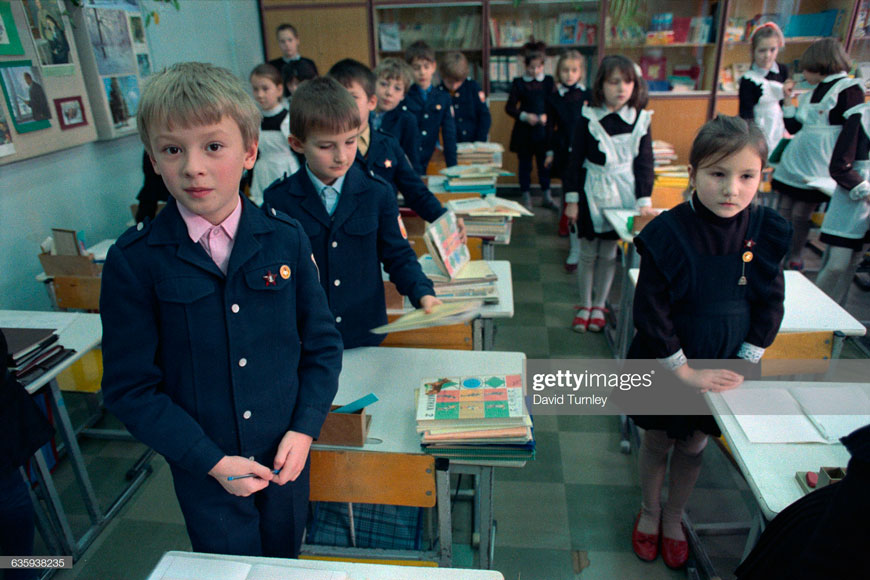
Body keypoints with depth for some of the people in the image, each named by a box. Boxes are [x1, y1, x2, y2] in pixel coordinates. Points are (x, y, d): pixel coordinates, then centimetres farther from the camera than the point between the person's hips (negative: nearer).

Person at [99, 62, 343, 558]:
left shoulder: (286, 238, -10)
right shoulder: (134, 261, -14)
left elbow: (322, 343, -2)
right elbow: (130, 386, -10)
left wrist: (304, 430, -11)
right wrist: (211, 461, -15)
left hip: (286, 455, 2)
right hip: (204, 470, -1)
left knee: (285, 556, 24)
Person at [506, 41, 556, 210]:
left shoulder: (549, 81, 4)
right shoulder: (519, 83, 0)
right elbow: (510, 107, -2)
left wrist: (546, 116, -17)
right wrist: (525, 116, -17)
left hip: (544, 131, 1)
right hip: (524, 132, -1)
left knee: (545, 163, 9)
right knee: (524, 165, 6)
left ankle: (546, 196, 21)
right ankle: (526, 197, 18)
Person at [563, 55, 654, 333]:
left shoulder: (640, 120, -1)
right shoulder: (588, 119, -6)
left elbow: (644, 163, 2)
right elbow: (575, 160, -2)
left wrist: (644, 201, -6)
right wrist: (571, 199, -4)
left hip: (623, 195, 1)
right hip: (592, 194, -1)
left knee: (609, 254, 10)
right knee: (588, 253, 7)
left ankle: (599, 305, 26)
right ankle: (585, 305, 24)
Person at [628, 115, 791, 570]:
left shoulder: (766, 232, -9)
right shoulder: (668, 233, -21)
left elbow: (770, 304, 0)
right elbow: (650, 312, -18)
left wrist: (743, 364, -5)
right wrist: (685, 372, -14)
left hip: (722, 366, 3)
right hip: (664, 363, -3)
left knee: (694, 446, 18)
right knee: (657, 442, 15)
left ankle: (674, 517, 43)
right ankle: (649, 511, 42)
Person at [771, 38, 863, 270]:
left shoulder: (848, 89, -8)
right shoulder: (812, 93, 15)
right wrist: (788, 103, 11)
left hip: (818, 169, -7)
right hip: (795, 163, 7)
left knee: (800, 215, -4)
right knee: (784, 212, 8)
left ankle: (795, 259, 11)